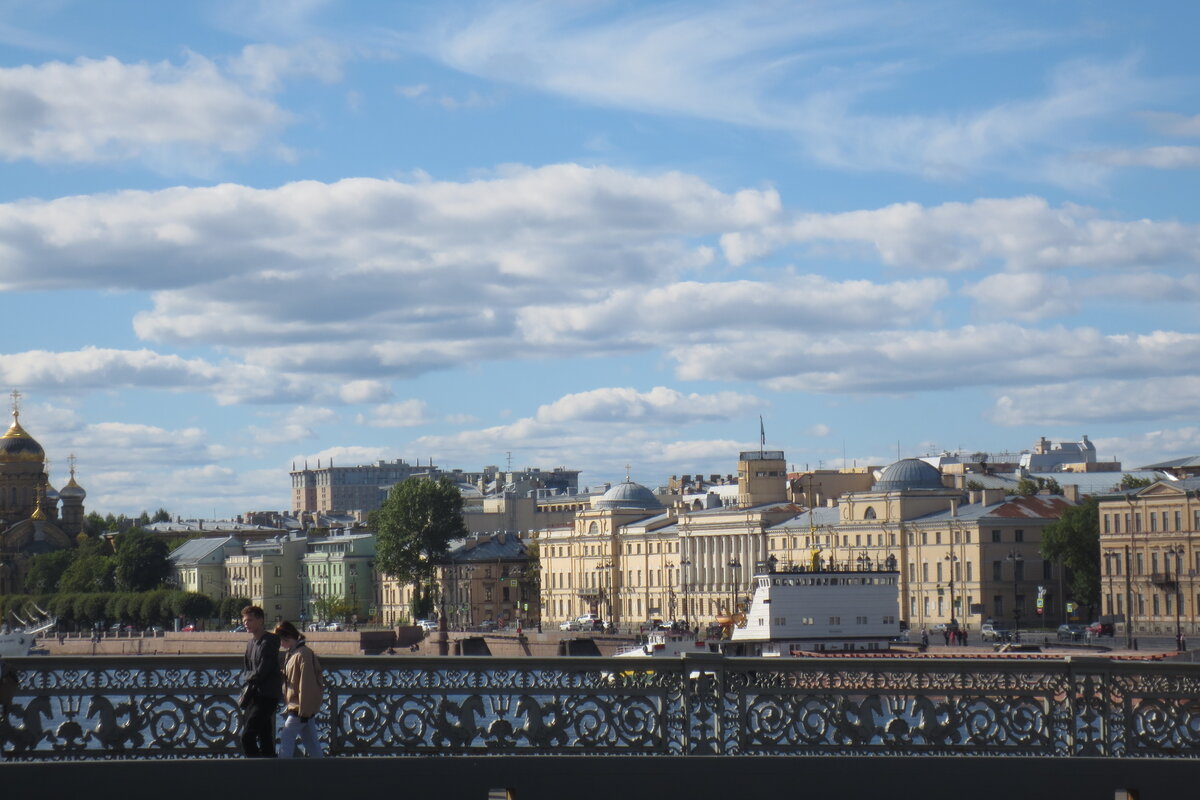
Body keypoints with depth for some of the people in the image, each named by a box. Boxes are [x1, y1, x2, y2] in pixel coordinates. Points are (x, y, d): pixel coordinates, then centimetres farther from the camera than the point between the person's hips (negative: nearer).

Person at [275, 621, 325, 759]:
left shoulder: (303, 654, -17)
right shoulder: (293, 653, 13)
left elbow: (306, 684, -20)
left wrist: (304, 710, -20)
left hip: (299, 707, -9)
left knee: (286, 738, -7)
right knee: (311, 741, 10)